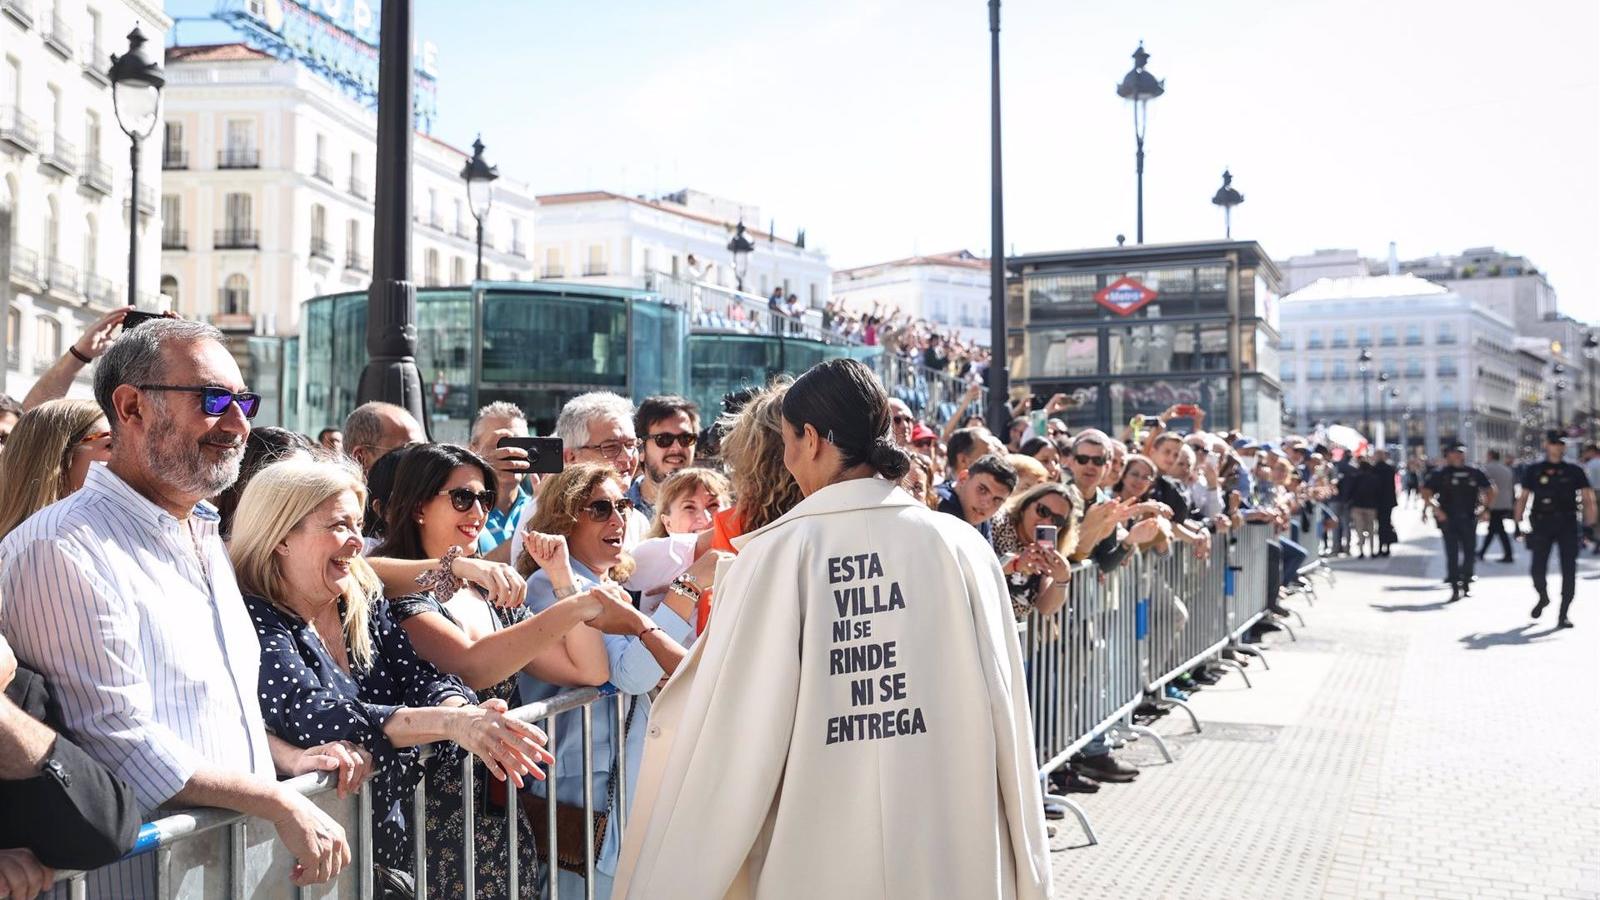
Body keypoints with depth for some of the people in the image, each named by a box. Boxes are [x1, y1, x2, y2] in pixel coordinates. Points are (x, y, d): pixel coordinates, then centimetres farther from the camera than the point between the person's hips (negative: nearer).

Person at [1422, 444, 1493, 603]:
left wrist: (1486, 508, 7)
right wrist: (1436, 509, -11)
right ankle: (1455, 588, -3)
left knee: (1469, 552, 7)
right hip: (1448, 519, -3)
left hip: (1469, 519, 3)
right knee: (1452, 553, -5)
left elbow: (1490, 490, 18)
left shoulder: (1475, 473, 7)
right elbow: (1425, 493, -2)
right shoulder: (1440, 474, 0)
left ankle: (1466, 583, 24)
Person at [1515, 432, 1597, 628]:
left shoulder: (1574, 471, 6)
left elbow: (1587, 497, 1)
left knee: (1568, 570, -3)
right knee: (1538, 569, 0)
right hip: (1541, 525, 0)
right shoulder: (1534, 471, 6)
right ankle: (1543, 597, 31)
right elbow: (1523, 498, 7)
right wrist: (1517, 523, 0)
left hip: (1568, 525, 0)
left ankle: (1564, 614, 5)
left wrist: (1590, 523, -10)